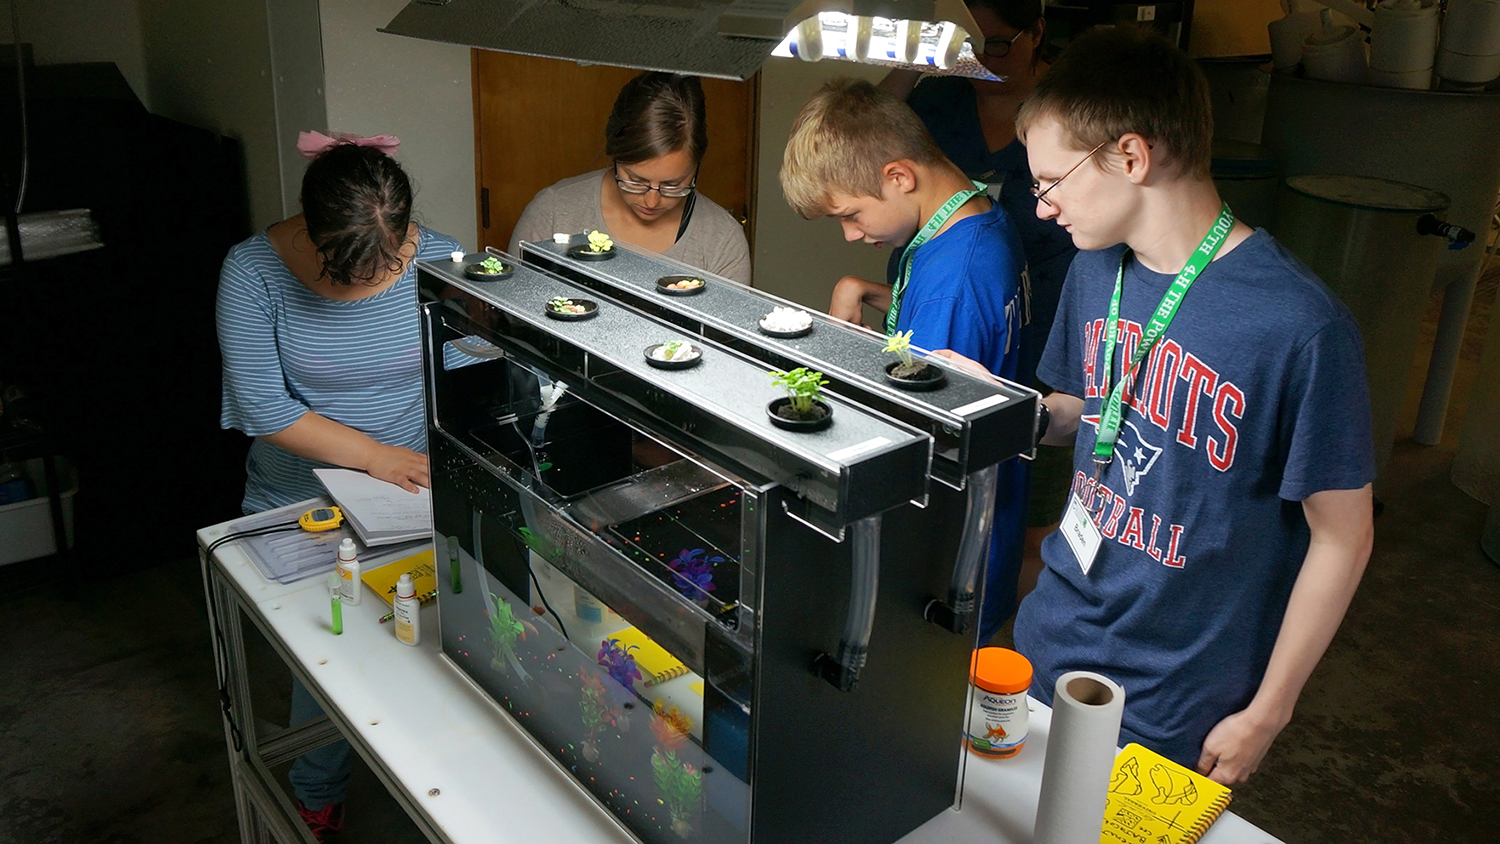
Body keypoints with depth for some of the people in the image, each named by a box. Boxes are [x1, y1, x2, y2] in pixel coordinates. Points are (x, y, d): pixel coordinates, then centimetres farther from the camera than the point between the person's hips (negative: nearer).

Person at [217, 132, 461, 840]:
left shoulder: (439, 262, -11)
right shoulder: (254, 271, -15)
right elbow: (262, 409, -16)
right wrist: (374, 455, -20)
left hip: (416, 494, 1)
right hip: (303, 507, -1)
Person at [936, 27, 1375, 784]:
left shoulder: (1300, 329, -25)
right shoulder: (1095, 268, -3)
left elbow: (1342, 535, -15)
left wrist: (1266, 713, -9)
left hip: (1176, 703, -5)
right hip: (1050, 639, 6)